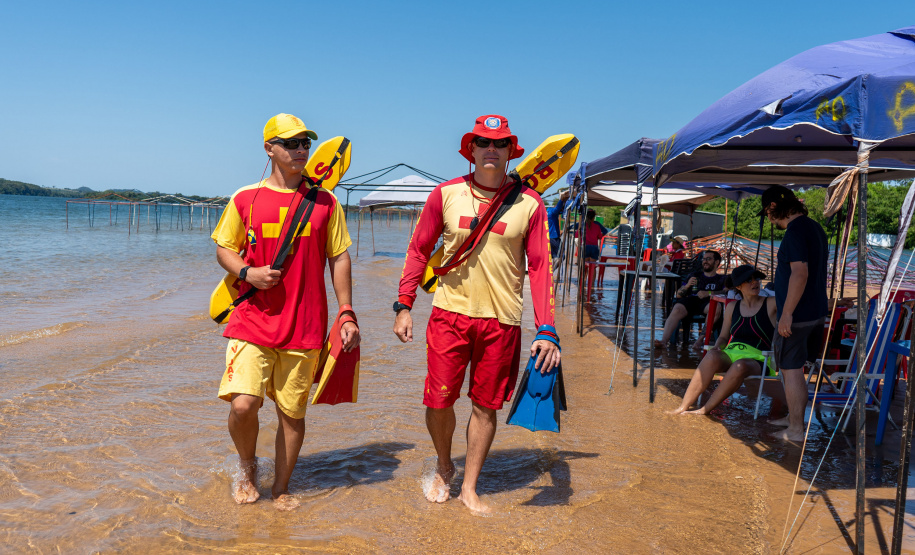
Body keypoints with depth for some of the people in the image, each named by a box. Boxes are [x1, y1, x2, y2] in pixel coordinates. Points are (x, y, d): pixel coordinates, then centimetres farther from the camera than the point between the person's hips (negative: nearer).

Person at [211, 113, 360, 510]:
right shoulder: (245, 199, 5)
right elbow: (223, 248, 12)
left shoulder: (325, 202, 7)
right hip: (253, 320, -1)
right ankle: (247, 466, 19)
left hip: (305, 326, 1)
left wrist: (347, 314, 3)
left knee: (292, 412, 7)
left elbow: (339, 258, 9)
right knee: (242, 404, -13)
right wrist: (247, 272, -10)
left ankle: (282, 486, 28)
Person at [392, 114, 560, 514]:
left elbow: (540, 266, -2)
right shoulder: (445, 194, 1)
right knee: (439, 400, 2)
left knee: (486, 406, 7)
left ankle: (469, 487, 26)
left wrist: (545, 330, -8)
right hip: (449, 313, 0)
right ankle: (443, 468, 32)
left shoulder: (529, 203, -1)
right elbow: (419, 249, 8)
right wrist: (404, 305, 2)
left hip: (501, 320, 0)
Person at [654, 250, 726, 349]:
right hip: (691, 299, 2)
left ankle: (702, 337, -34)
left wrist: (708, 293, -8)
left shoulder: (722, 279, 25)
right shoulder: (694, 275, 31)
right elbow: (678, 295, 24)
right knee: (676, 310, -33)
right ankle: (664, 340, -47)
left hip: (708, 301, -2)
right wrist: (687, 286, 4)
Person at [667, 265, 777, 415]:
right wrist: (717, 346, -1)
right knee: (712, 356, -32)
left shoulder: (771, 304, 4)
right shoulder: (732, 307, 14)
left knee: (740, 366, -39)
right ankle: (683, 407, -35)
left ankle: (705, 409, -30)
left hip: (757, 359, -3)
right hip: (731, 352, 3)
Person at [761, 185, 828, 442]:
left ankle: (796, 430, 6)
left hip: (797, 315, -10)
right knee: (794, 367, 21)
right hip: (816, 312, 10)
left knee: (791, 370, -1)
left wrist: (787, 313, -24)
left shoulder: (795, 231, -18)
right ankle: (793, 417, 32)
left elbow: (800, 273, -27)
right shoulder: (815, 228, 13)